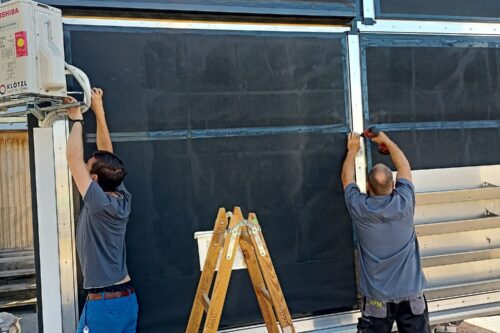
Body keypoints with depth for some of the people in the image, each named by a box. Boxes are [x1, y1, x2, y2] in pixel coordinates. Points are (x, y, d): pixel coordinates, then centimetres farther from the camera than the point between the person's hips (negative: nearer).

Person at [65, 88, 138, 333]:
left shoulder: (100, 204, -18)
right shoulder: (122, 198, 2)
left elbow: (73, 157, -16)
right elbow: (107, 153, 10)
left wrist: (77, 120, -4)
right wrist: (99, 111, 13)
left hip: (103, 303, -8)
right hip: (127, 298, 8)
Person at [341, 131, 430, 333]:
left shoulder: (359, 208, -12)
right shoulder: (404, 203, -11)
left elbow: (347, 178, 9)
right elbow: (404, 167, 8)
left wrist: (352, 150, 23)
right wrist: (387, 141, 21)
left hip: (376, 296, -1)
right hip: (411, 293, 1)